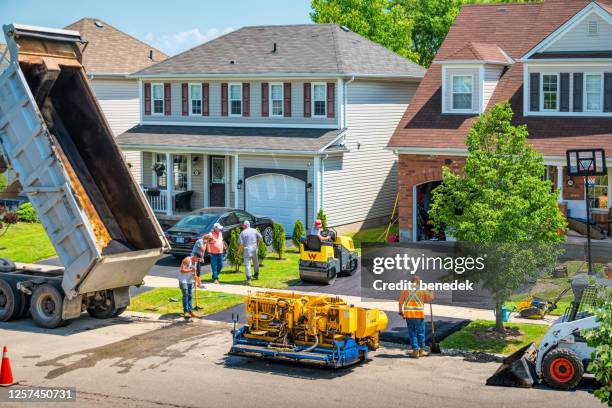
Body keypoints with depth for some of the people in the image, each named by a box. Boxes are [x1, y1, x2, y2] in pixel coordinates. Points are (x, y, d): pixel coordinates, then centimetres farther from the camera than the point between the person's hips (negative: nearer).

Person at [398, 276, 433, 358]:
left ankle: (415, 350, 4)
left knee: (412, 333, 7)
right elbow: (430, 298, 5)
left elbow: (401, 301, 5)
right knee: (420, 332, 9)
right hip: (419, 314, -2)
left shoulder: (406, 289, 4)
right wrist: (430, 292, 23)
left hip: (408, 314, 2)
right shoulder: (422, 289, -1)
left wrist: (400, 310, 17)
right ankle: (422, 350, 14)